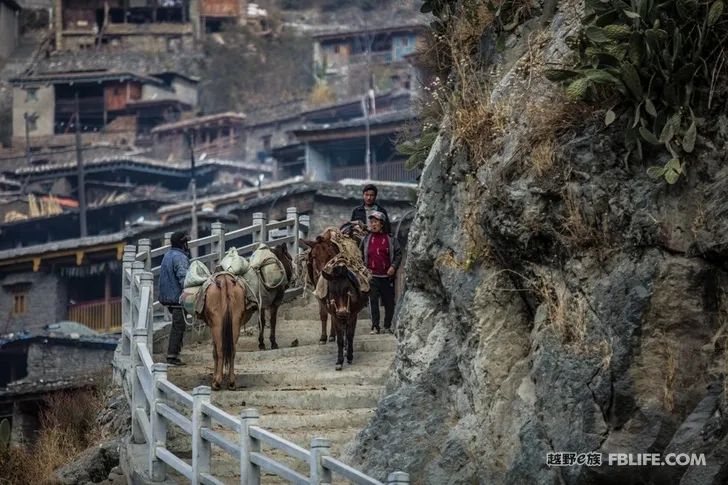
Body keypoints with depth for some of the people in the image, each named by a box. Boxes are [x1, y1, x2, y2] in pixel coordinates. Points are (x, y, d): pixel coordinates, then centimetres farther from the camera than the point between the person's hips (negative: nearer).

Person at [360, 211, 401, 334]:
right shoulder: (366, 239, 8)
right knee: (373, 301, -3)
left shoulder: (390, 239, 2)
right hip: (372, 276, 1)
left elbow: (398, 254, 4)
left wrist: (393, 266, -10)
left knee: (389, 302, 5)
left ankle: (387, 326, 16)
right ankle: (375, 326, 2)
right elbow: (361, 255, 15)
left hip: (387, 275, -1)